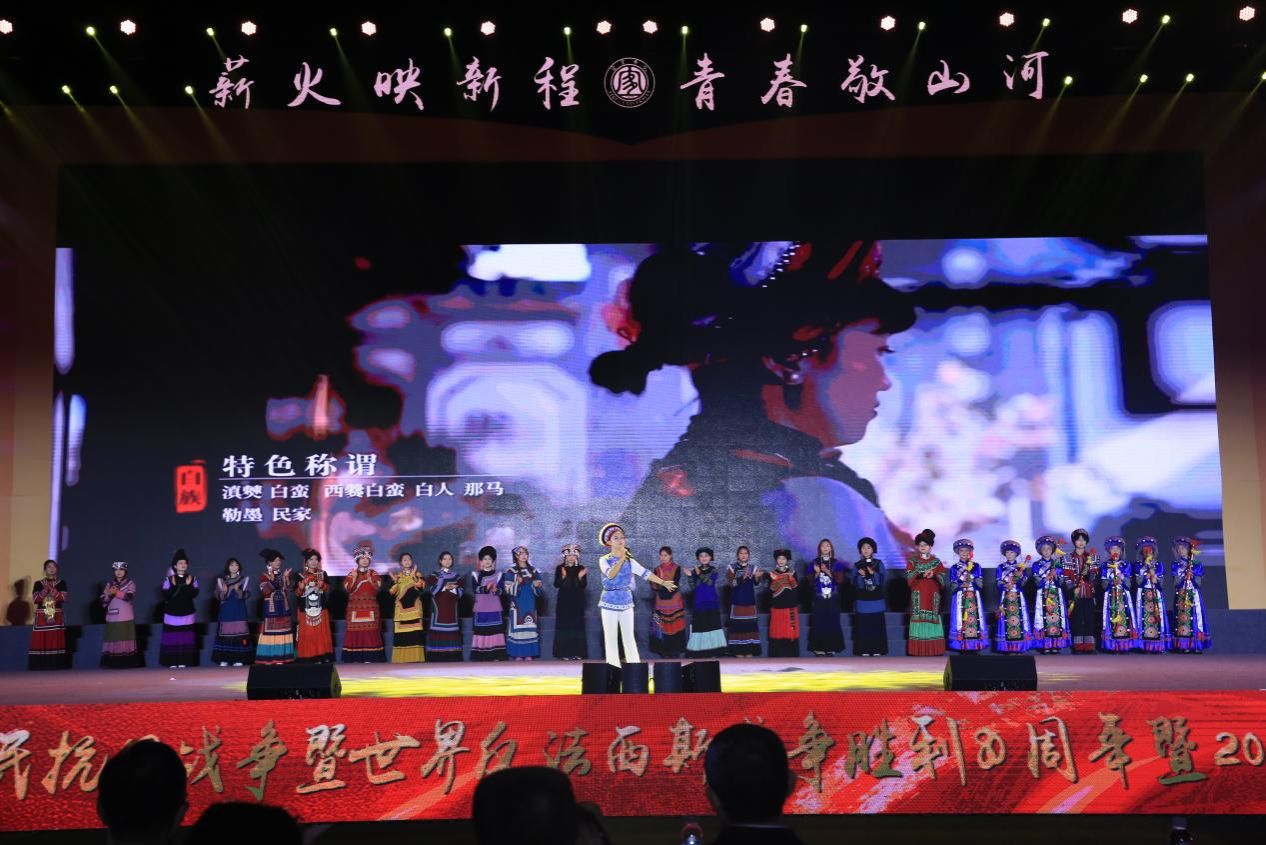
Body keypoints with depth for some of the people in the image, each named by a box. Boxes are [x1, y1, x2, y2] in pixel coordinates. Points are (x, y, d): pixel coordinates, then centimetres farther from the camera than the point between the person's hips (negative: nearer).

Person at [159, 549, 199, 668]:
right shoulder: (168, 579, -1)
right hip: (172, 613, -2)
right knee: (172, 637, -3)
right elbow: (166, 595, -7)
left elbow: (194, 594, -1)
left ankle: (183, 662, 3)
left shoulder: (192, 578, 4)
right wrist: (174, 586, -20)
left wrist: (188, 585, -16)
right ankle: (173, 662, 2)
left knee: (185, 637, -1)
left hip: (187, 613, 2)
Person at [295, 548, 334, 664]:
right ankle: (307, 657, 1)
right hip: (305, 608, -2)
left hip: (320, 608, 2)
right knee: (307, 633, -3)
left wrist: (323, 585, -17)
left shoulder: (323, 574, 5)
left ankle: (322, 656, 5)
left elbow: (328, 589, 3)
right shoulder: (301, 575, 0)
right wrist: (301, 586, -21)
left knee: (321, 632, 1)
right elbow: (297, 592, -3)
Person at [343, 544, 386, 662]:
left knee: (370, 631, -8)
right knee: (355, 631, -6)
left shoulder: (374, 573, 9)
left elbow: (378, 586, -6)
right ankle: (356, 657, -2)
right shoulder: (351, 574, 9)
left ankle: (370, 657, -7)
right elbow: (347, 588, -5)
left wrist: (369, 577, -14)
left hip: (370, 607, 0)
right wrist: (354, 578, -14)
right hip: (355, 607, 0)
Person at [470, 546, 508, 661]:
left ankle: (496, 656, -4)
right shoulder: (475, 574, 8)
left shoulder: (498, 575, 12)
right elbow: (474, 589, -8)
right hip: (480, 609, -1)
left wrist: (495, 590, -24)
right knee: (480, 631, -5)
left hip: (494, 609, 1)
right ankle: (480, 657, -3)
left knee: (495, 630, -6)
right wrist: (486, 588, -25)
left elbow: (501, 591, 0)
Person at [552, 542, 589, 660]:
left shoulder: (581, 569, 6)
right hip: (564, 601, -2)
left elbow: (584, 586, 2)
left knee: (577, 626, 0)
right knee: (564, 625, -4)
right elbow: (556, 584, -4)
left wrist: (580, 577, -17)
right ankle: (564, 653, -2)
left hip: (577, 602, 2)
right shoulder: (560, 568, 1)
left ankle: (577, 653, 3)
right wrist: (563, 576, -21)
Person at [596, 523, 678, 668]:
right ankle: (613, 667, 4)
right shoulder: (604, 560, -4)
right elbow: (610, 575, -21)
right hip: (610, 602, -3)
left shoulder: (630, 561, 6)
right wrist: (621, 559, -29)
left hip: (626, 602, 3)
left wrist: (663, 582, -5)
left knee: (629, 636, 4)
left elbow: (646, 573, 2)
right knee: (611, 637, 0)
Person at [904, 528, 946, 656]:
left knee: (932, 619, -4)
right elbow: (909, 578, -5)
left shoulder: (936, 561, 10)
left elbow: (942, 579, 2)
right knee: (919, 618, -7)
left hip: (933, 596, 1)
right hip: (918, 596, -1)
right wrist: (921, 573, -20)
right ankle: (919, 651, -6)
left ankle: (934, 651, 0)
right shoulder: (912, 561, 7)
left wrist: (933, 574, -18)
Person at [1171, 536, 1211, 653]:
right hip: (1181, 596, 0)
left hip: (1193, 595, 0)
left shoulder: (1196, 565, 5)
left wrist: (1192, 575, -14)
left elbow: (1198, 583, 0)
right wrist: (1184, 574, -13)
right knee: (1182, 616, -5)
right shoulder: (1177, 566, 7)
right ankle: (1184, 645, -4)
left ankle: (1197, 645, -3)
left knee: (1195, 616, -6)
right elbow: (1176, 582, -3)